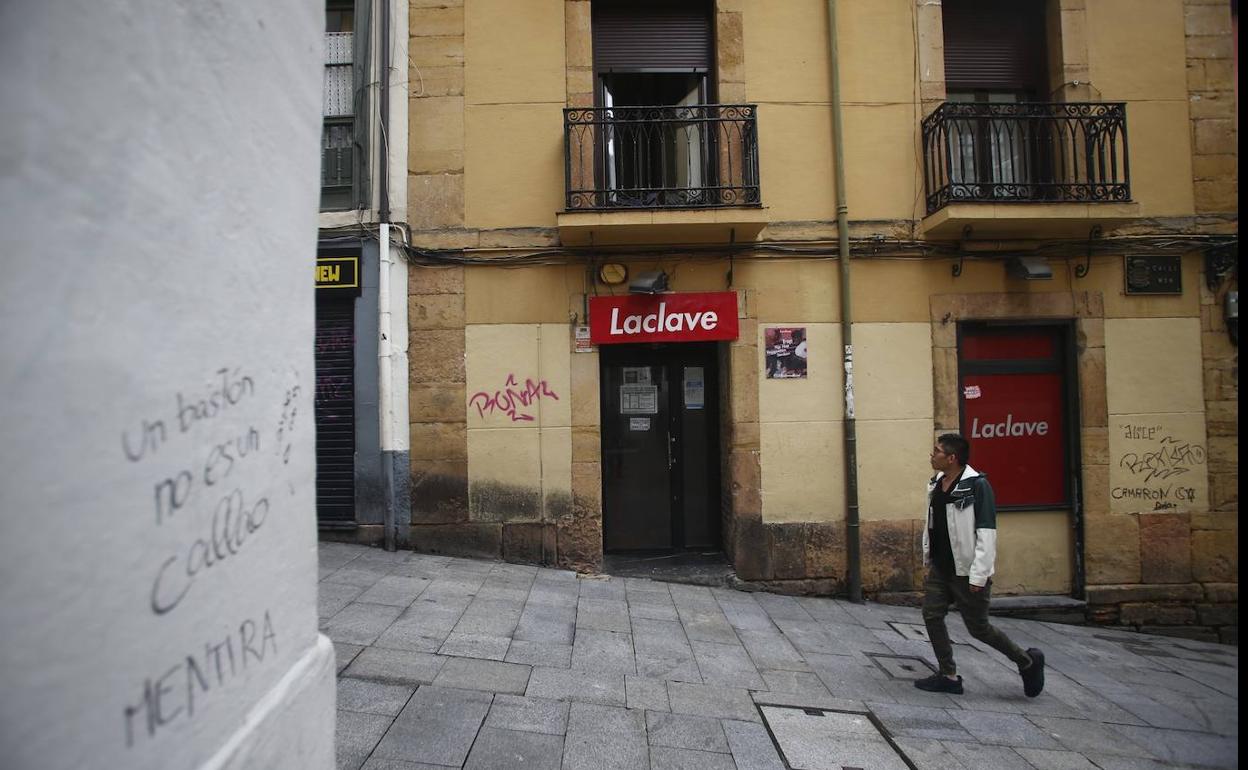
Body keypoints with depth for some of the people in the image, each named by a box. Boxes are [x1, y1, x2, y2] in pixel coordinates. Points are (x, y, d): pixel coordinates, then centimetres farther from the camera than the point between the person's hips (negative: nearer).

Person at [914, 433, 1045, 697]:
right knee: (931, 616, 5)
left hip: (967, 573, -7)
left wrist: (979, 575, -22)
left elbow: (987, 534, -21)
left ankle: (1028, 661, 27)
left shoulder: (977, 485, -18)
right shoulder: (935, 484, 5)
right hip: (940, 569, 7)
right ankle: (949, 676, 18)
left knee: (978, 628, 3)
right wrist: (928, 557, 17)